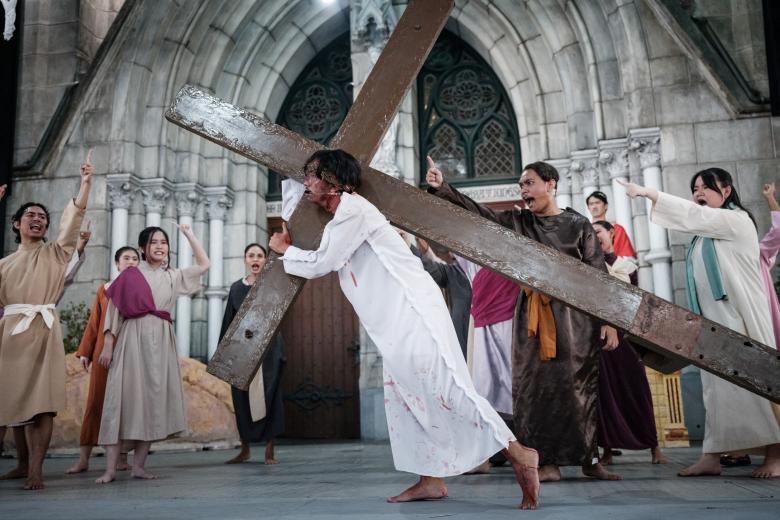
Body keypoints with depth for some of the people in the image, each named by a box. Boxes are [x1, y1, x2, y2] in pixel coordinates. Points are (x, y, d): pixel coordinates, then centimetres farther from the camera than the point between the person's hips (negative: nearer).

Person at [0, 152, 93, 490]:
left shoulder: (55, 253, 8)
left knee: (41, 399, -12)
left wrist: (86, 182, -17)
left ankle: (36, 470, -15)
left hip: (43, 330, -3)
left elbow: (73, 217, -6)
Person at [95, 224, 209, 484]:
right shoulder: (129, 275, 8)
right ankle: (110, 468, -7)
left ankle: (139, 465, 4)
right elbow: (114, 309, 5)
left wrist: (188, 235, 14)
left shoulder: (173, 277, 16)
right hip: (132, 338, -3)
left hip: (161, 341, 3)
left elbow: (204, 264, 16)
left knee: (154, 399, -1)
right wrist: (107, 344, -3)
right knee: (124, 397, -8)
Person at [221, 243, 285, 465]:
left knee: (268, 396, -2)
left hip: (268, 348, -2)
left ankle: (269, 450, 5)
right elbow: (228, 321, 10)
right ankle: (245, 449, 18)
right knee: (242, 398, 5)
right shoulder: (236, 288, 11)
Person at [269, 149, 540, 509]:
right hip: (396, 323, 11)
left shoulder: (353, 209, -10)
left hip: (413, 312, -11)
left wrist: (285, 250, 7)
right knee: (402, 396, 9)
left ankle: (518, 455, -11)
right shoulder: (340, 218, 21)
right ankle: (431, 480, 13)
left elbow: (320, 264, -9)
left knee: (444, 388, -15)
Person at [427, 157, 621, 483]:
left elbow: (599, 274, 3)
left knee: (578, 385, -1)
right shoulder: (517, 222, 12)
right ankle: (548, 462, 5)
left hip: (573, 314, -2)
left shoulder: (577, 224, 6)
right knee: (534, 385, -2)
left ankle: (589, 459, 11)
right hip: (532, 317, 2)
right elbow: (477, 212, 1)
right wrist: (441, 188, -13)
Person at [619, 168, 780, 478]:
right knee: (716, 384, 3)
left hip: (739, 315, -8)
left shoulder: (737, 220, -6)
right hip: (712, 319, 8)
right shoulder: (708, 234, 18)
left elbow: (693, 214, -17)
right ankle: (712, 457, 1)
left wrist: (648, 192, -18)